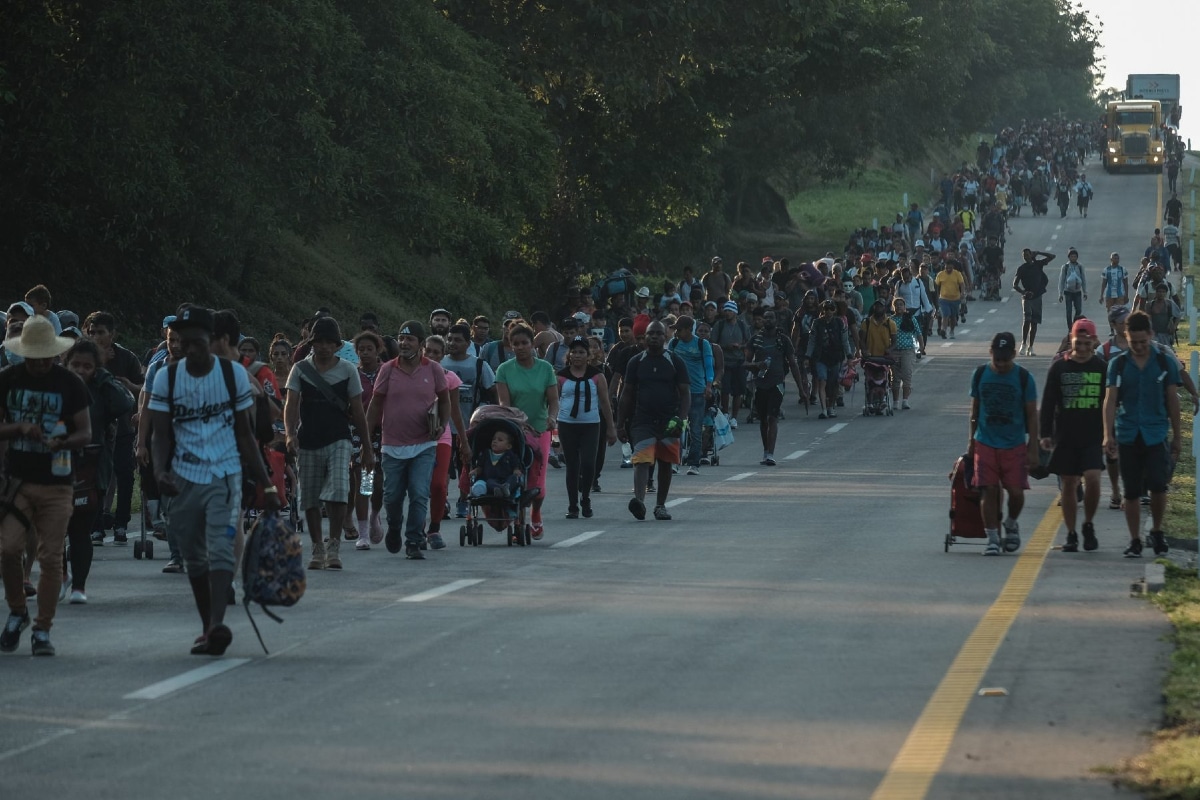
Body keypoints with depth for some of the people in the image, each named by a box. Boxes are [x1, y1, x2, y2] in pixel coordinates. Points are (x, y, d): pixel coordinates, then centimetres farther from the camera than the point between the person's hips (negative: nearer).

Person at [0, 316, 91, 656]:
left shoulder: (70, 383, 1)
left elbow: (86, 433, 2)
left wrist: (62, 443, -19)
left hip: (57, 484, -1)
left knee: (51, 557, -3)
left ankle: (42, 629, 6)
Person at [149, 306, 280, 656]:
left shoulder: (234, 374, 0)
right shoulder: (166, 378, 1)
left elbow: (245, 434, 6)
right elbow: (161, 433, 1)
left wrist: (267, 484, 5)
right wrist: (160, 470, -19)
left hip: (225, 476, -2)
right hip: (184, 479, 2)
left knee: (220, 549, -18)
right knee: (195, 558, 9)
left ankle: (217, 623, -29)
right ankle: (207, 627, 21)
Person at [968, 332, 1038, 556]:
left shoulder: (1023, 378, -4)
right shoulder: (980, 375, 2)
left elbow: (1032, 414, -1)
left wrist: (1033, 448, -4)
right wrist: (971, 441, 11)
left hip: (1015, 445, -1)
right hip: (985, 443, 1)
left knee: (1016, 491, -3)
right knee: (988, 490, -5)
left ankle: (1011, 525, 26)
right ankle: (992, 537, 2)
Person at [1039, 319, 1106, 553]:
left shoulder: (1102, 367, 4)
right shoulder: (1059, 367, 3)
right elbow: (1048, 403, 4)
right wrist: (1045, 434, -1)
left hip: (1093, 437, -1)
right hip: (1065, 437, 1)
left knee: (1092, 478, -16)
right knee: (1068, 485, 3)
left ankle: (1088, 525, 6)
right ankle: (1071, 534, 13)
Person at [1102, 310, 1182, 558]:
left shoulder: (1165, 363, 3)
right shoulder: (1118, 364, 3)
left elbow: (1172, 400, 9)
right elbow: (1110, 401, -1)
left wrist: (1177, 436, 10)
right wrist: (1108, 435, -12)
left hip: (1156, 434, -1)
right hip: (1127, 435, 1)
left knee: (1158, 485, -12)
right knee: (1131, 491, 3)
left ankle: (1157, 531, 11)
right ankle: (1134, 541, 13)